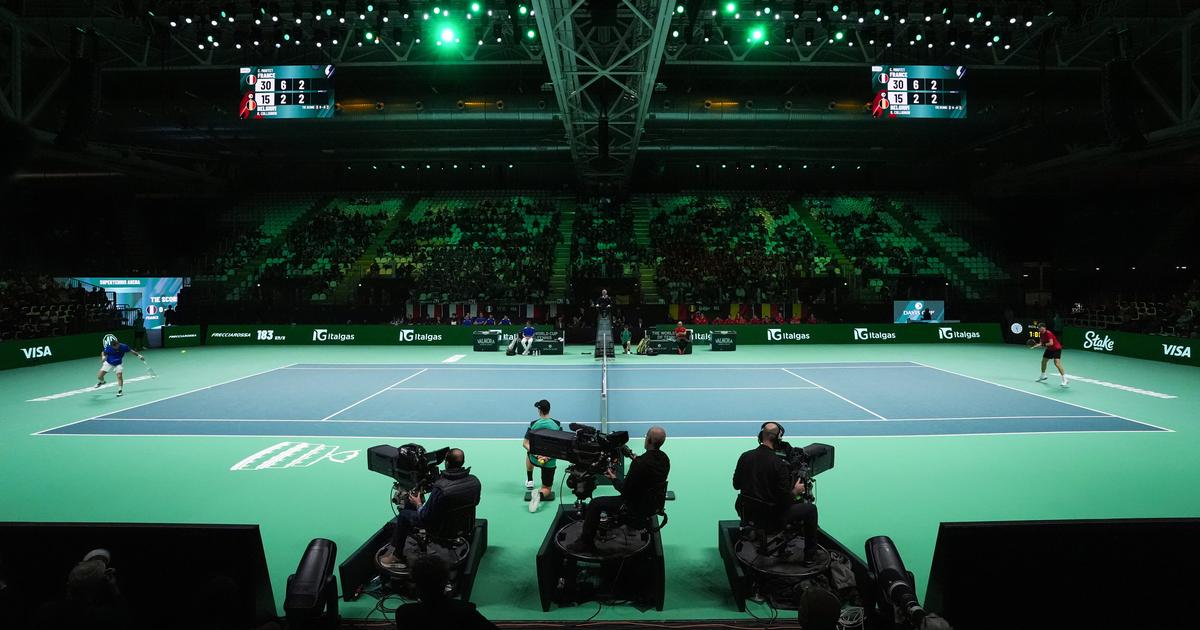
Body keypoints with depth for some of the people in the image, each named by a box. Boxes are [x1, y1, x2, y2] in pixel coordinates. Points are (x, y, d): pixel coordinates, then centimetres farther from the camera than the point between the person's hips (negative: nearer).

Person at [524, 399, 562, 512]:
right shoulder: (557, 424, -10)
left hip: (535, 459, 1)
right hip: (550, 462, -1)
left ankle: (529, 481, 38)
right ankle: (540, 494, -23)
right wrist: (549, 455, -13)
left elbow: (525, 444, -10)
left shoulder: (533, 424, -9)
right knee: (547, 489, 13)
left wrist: (536, 454, -17)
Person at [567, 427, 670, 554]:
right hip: (654, 502, 9)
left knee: (595, 504, 0)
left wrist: (614, 479, -4)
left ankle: (586, 543, 9)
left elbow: (626, 490, -22)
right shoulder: (664, 458, -3)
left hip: (639, 506, -9)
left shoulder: (640, 463, -28)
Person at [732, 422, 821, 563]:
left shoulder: (745, 456, -5)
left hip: (746, 513, 6)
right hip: (770, 518, -6)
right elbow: (784, 499, -19)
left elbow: (736, 485, 6)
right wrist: (795, 492, 1)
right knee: (810, 508, 11)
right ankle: (810, 555, 20)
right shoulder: (779, 464, -21)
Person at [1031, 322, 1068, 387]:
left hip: (1056, 349, -9)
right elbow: (1041, 343, 7)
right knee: (1043, 361, 18)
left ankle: (1065, 380, -22)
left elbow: (1051, 343, -33)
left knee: (1057, 363, -22)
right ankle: (1043, 376, 41)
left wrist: (1043, 344, -27)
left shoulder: (1048, 333, -25)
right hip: (1049, 349, 9)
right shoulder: (1041, 334, 1)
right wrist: (1035, 346, -8)